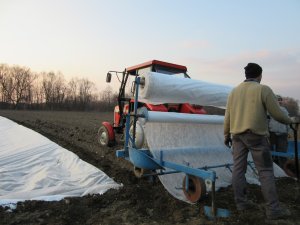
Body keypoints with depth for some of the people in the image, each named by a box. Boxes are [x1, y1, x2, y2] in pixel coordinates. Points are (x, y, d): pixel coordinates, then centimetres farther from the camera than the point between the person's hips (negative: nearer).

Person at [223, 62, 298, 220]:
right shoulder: (264, 89, -5)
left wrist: (226, 135, 17)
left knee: (238, 168, 7)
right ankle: (273, 208, 6)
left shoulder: (234, 91, 8)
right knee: (265, 171, 2)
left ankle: (241, 202, 14)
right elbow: (277, 114, -4)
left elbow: (227, 116, 8)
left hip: (237, 135, 5)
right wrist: (290, 120, 16)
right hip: (256, 135, -4)